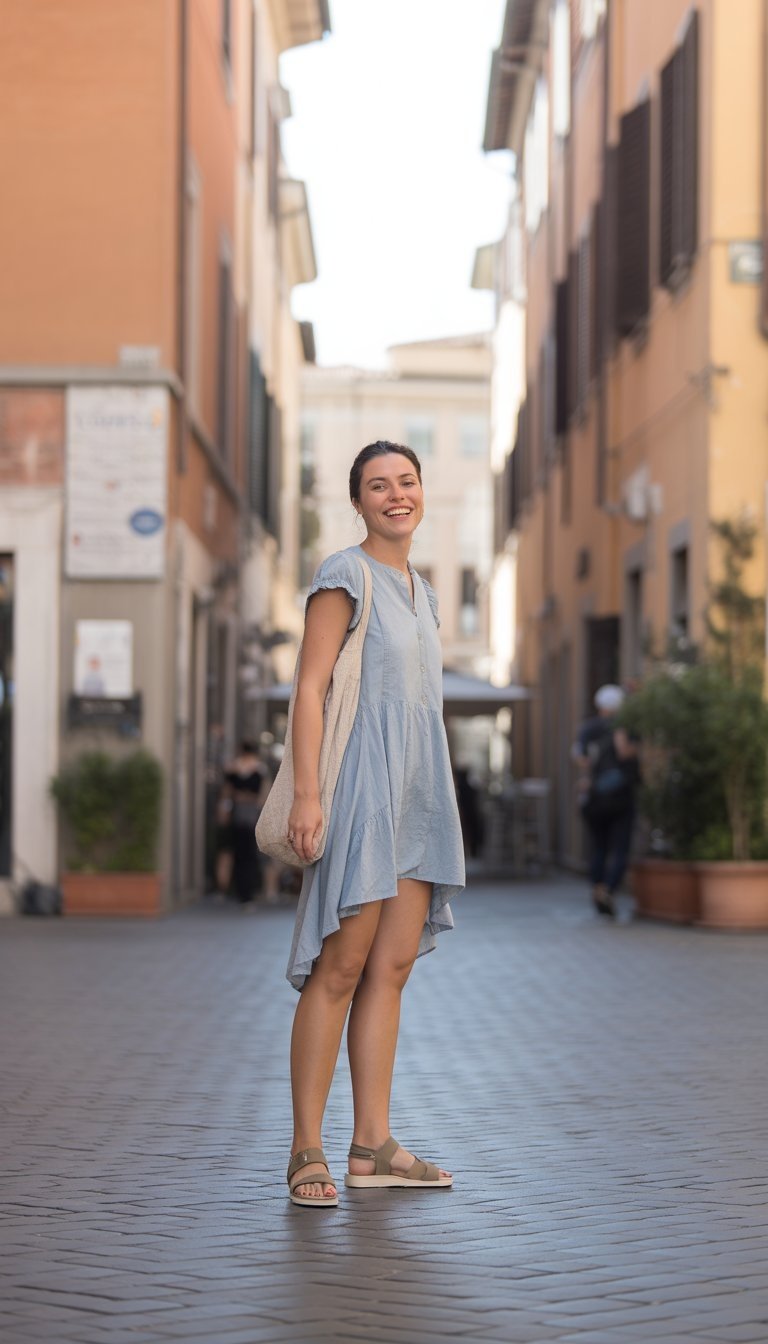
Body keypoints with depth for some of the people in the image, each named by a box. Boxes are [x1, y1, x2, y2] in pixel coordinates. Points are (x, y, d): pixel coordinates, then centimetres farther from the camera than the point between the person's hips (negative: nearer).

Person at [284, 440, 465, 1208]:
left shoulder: (417, 589, 18)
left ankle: (373, 1146, 9)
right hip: (361, 786, -8)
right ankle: (306, 1152, -5)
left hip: (415, 794, 8)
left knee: (392, 969, 6)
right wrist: (305, 793, -21)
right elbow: (310, 687, -13)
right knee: (341, 969, -9)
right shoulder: (344, 577, -6)